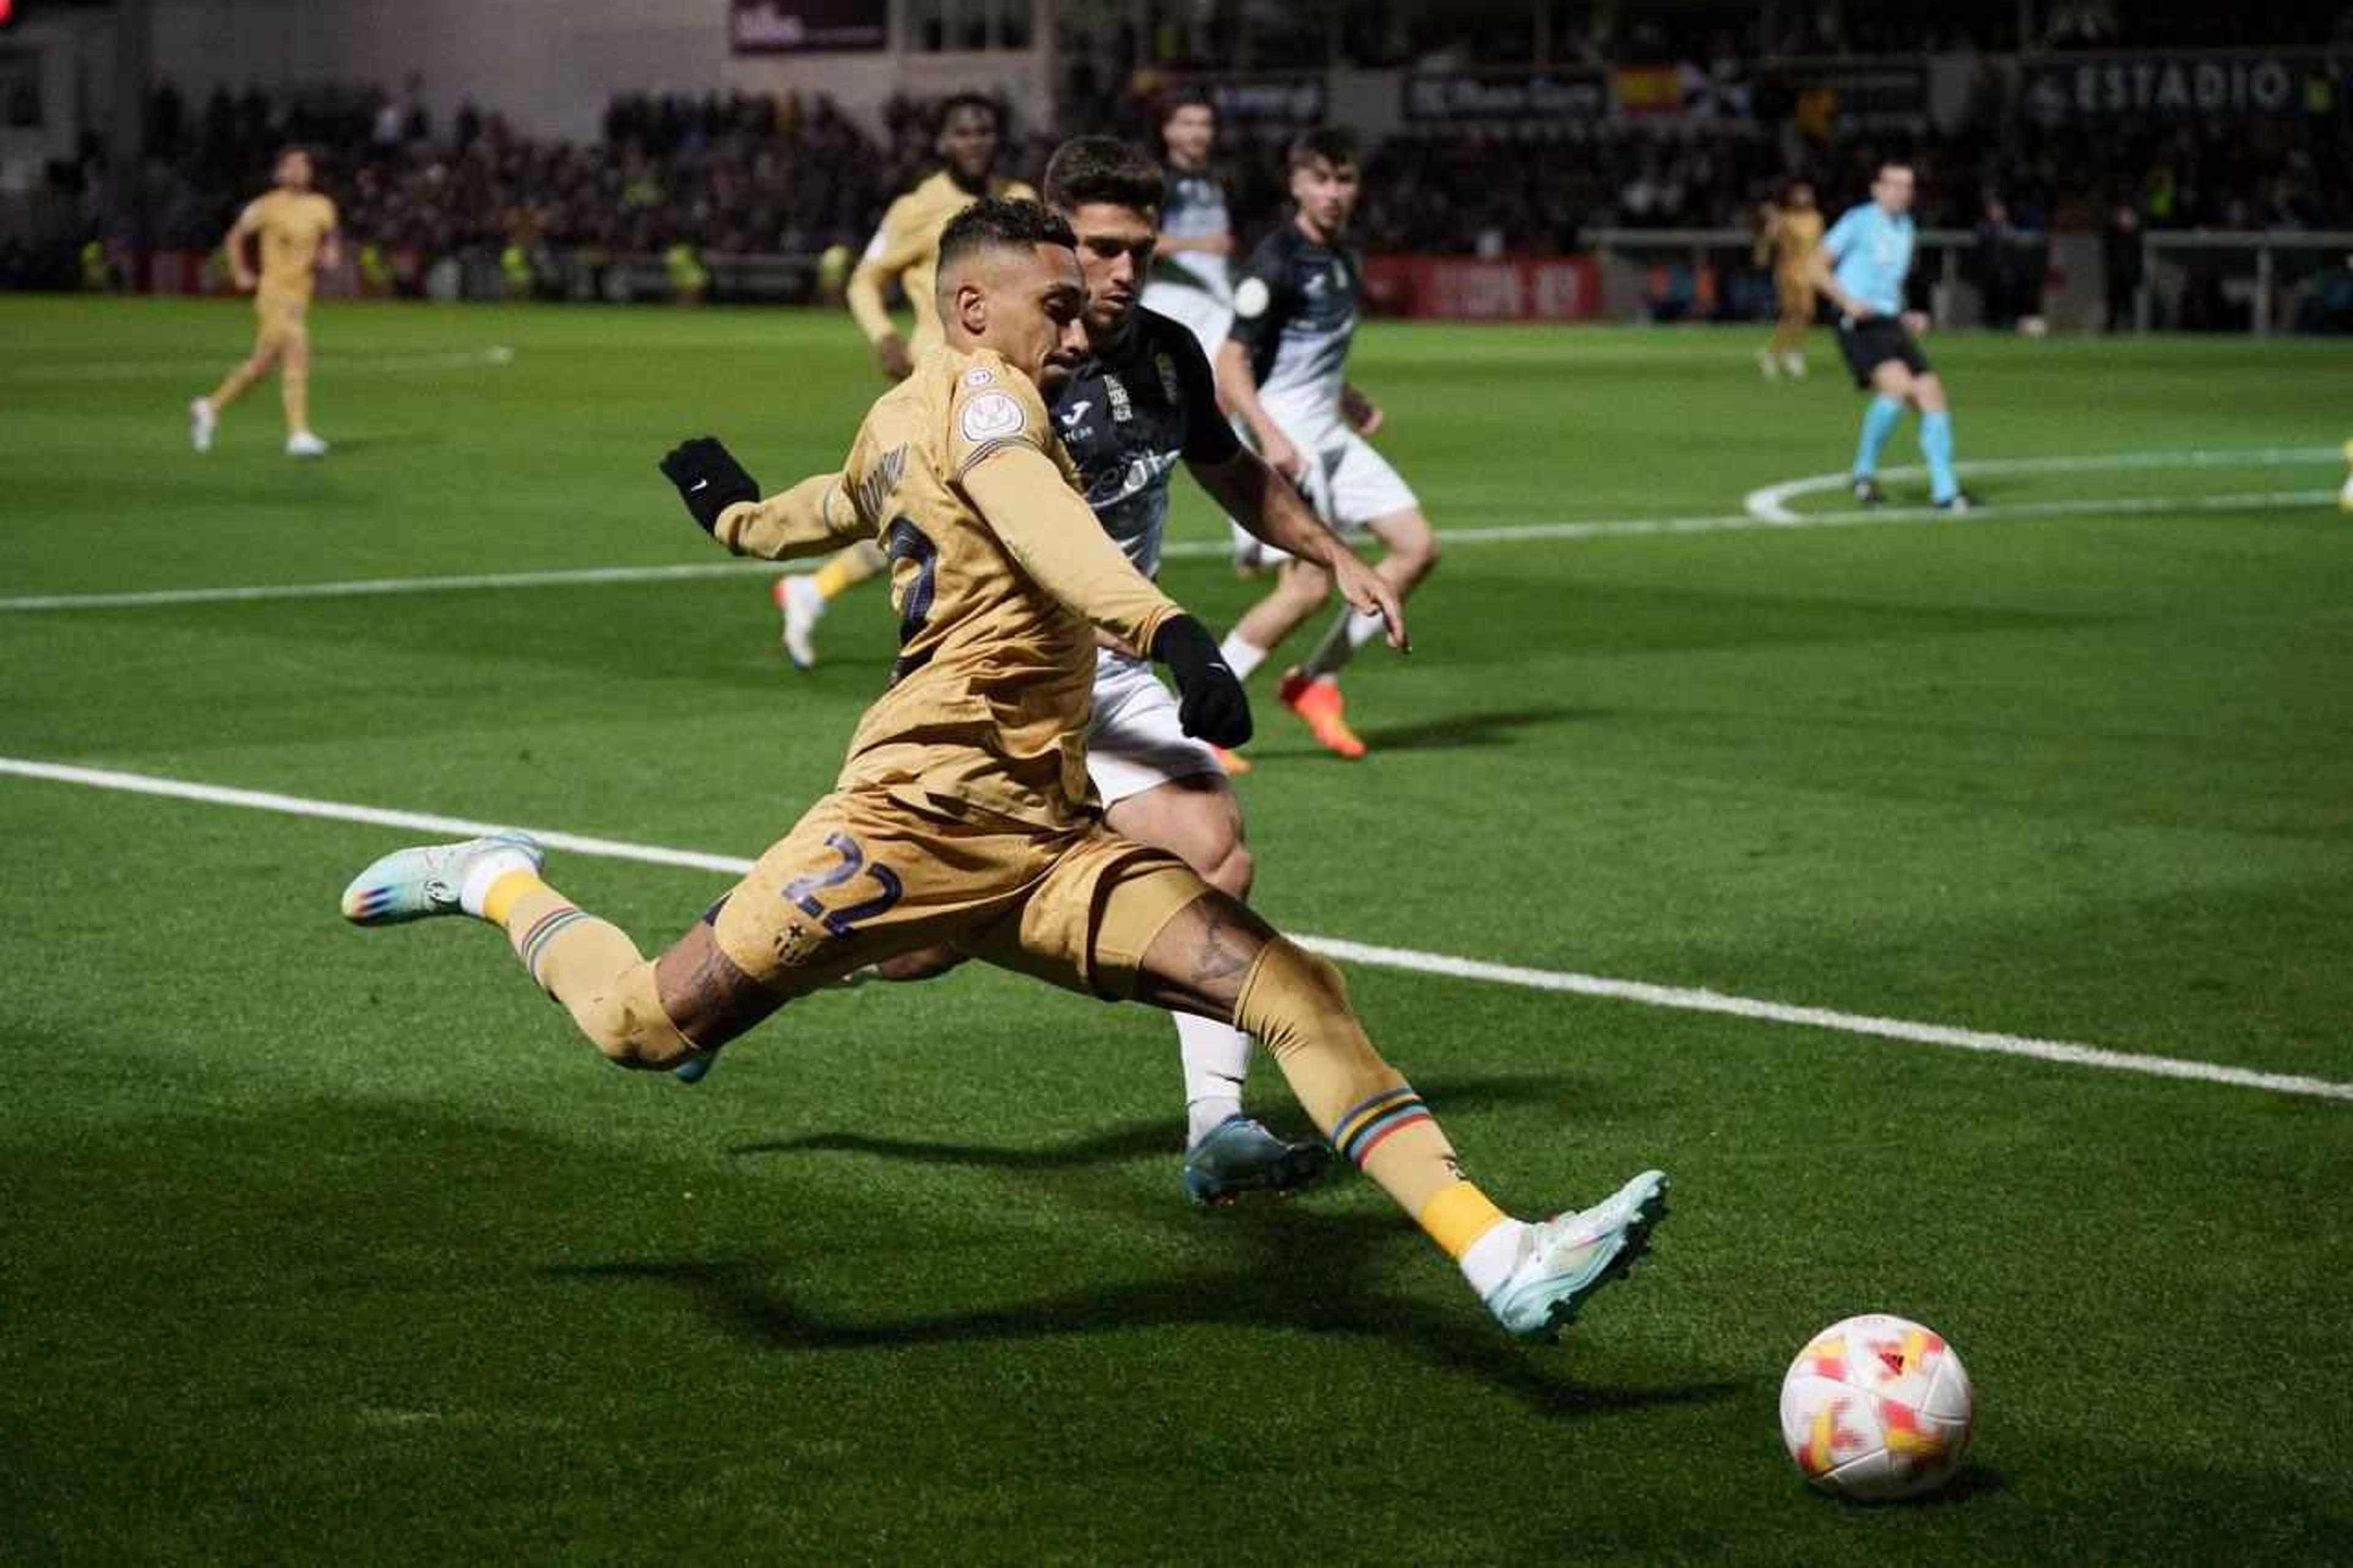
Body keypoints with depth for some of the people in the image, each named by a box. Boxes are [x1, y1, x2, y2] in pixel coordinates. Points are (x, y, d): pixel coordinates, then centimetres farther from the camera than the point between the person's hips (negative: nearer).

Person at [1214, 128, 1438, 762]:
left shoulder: (1342, 259, 12)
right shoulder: (1275, 262, -14)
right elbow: (1231, 365, -18)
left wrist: (1349, 399, 17)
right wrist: (1269, 435, -28)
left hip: (1330, 436, 9)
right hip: (1284, 436, -9)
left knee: (1418, 548, 3)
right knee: (1310, 585, -16)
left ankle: (1316, 682, 9)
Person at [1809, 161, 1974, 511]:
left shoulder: (1904, 227, 18)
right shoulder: (1859, 221, -3)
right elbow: (1818, 267, -4)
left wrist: (1905, 318, 15)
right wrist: (1847, 301, -17)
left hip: (1891, 324, 7)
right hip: (1859, 327, -7)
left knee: (1931, 391, -6)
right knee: (1899, 384, -29)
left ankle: (1945, 491, -2)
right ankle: (1865, 473, -12)